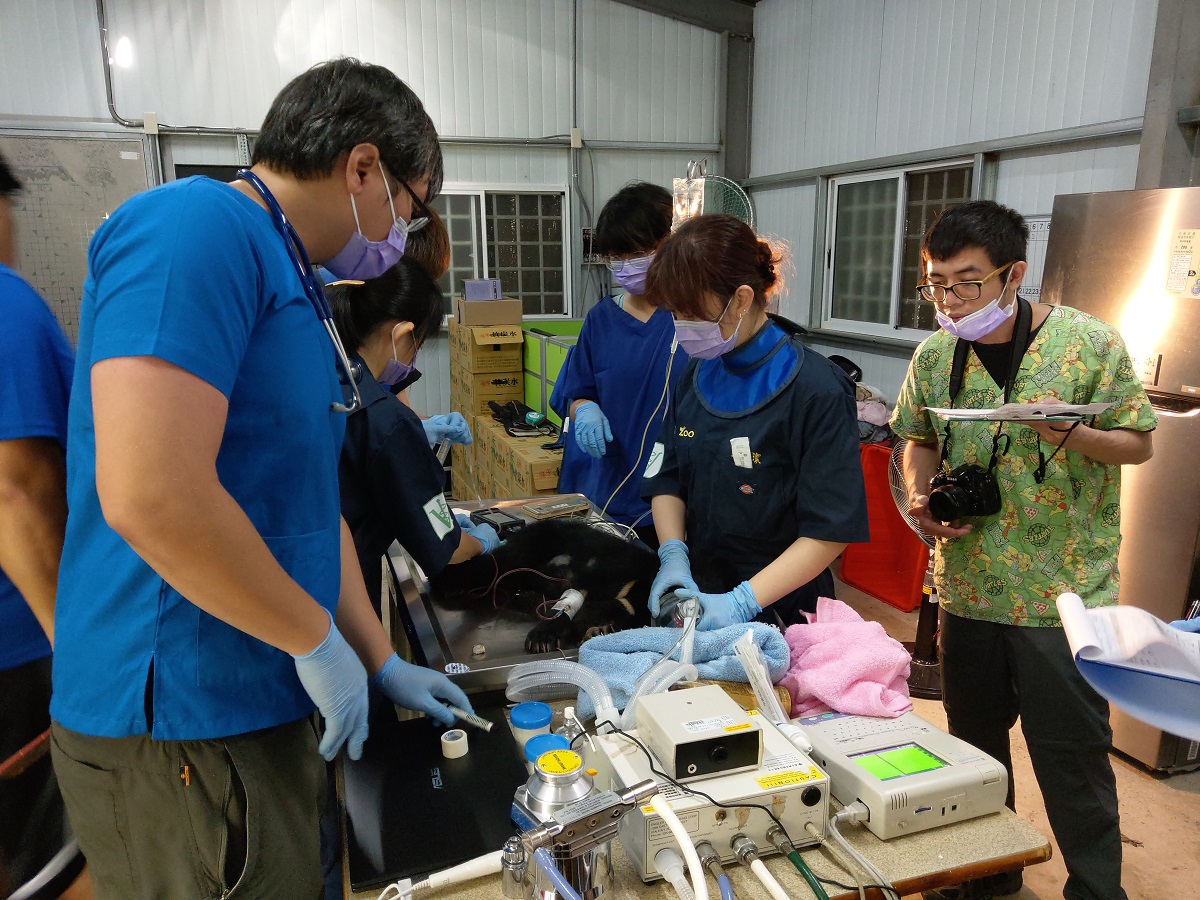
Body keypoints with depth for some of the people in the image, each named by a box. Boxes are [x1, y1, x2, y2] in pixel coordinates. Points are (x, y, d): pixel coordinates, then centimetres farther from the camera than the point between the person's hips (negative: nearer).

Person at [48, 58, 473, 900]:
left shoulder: (300, 288, 13)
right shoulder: (195, 226, -17)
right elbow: (152, 496, -28)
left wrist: (381, 661, 18)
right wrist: (318, 641, -15)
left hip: (269, 704, 9)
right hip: (184, 730, -9)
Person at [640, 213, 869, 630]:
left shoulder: (817, 391, -20)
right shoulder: (698, 373, 0)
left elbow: (831, 529, -20)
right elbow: (667, 478, 3)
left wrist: (742, 603, -26)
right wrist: (674, 556, -14)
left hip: (780, 608, -5)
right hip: (698, 588, 6)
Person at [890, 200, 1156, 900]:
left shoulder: (1089, 342, -10)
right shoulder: (936, 354, 0)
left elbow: (1139, 443, -4)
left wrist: (1068, 433, -24)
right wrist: (923, 497, -6)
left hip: (1064, 590, -4)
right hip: (968, 584, 4)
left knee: (1072, 752, 7)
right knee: (973, 738, 19)